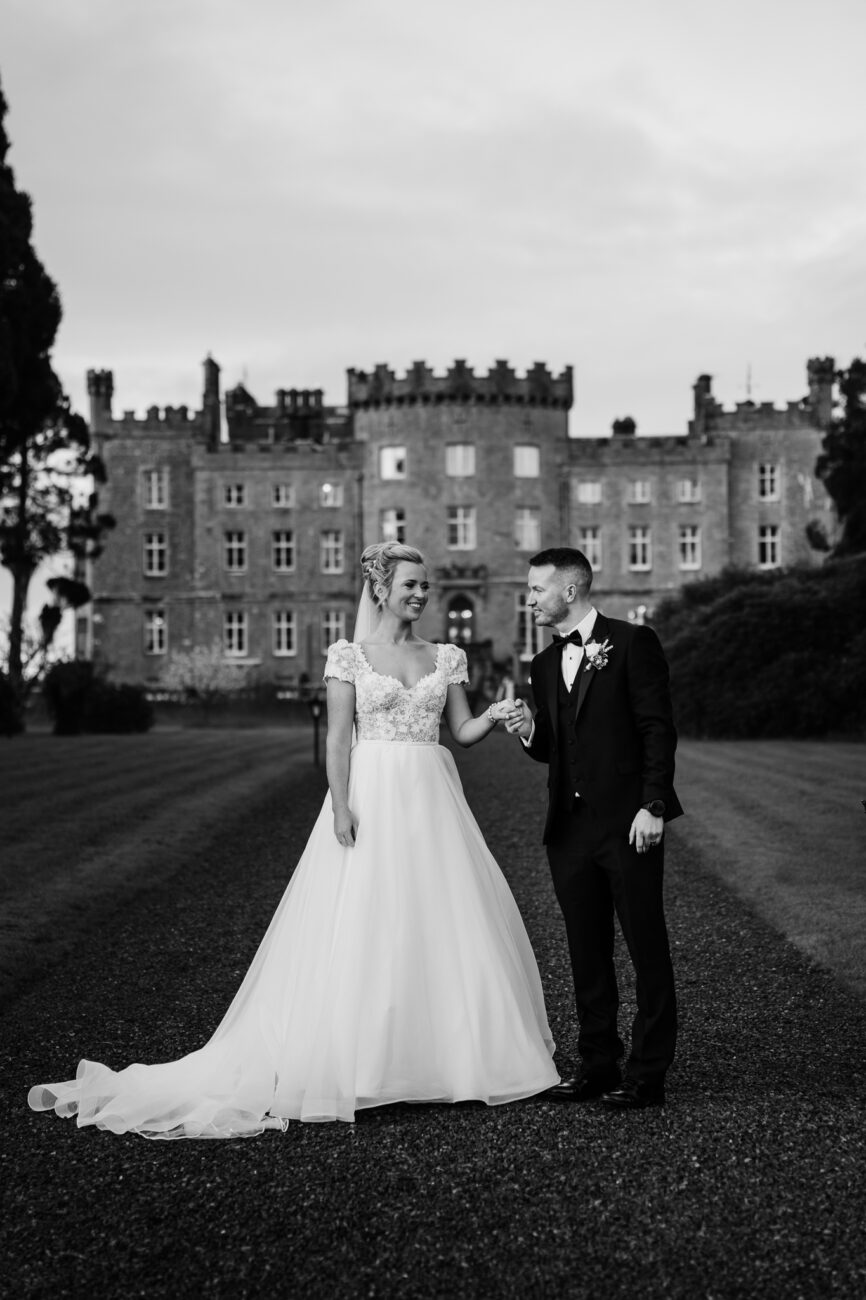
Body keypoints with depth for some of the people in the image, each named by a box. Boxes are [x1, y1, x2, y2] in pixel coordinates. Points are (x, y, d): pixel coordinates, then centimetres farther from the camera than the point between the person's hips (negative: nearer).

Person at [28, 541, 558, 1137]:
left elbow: (464, 730, 8)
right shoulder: (349, 656, 0)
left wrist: (495, 716, -13)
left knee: (445, 928, 3)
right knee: (362, 930, -4)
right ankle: (354, 1063, 4)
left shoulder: (448, 657, 11)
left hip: (432, 800, 4)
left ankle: (452, 1058, 13)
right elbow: (338, 736, -4)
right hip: (372, 797, -4)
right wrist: (341, 806, -14)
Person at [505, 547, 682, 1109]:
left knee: (647, 949, -1)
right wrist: (530, 731, -3)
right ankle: (598, 1066, 16)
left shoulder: (633, 643, -3)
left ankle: (648, 1074, 4)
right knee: (587, 954, 9)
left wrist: (653, 806, -16)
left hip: (629, 824, -6)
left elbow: (659, 729, -8)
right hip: (570, 828, 7)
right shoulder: (546, 665, 16)